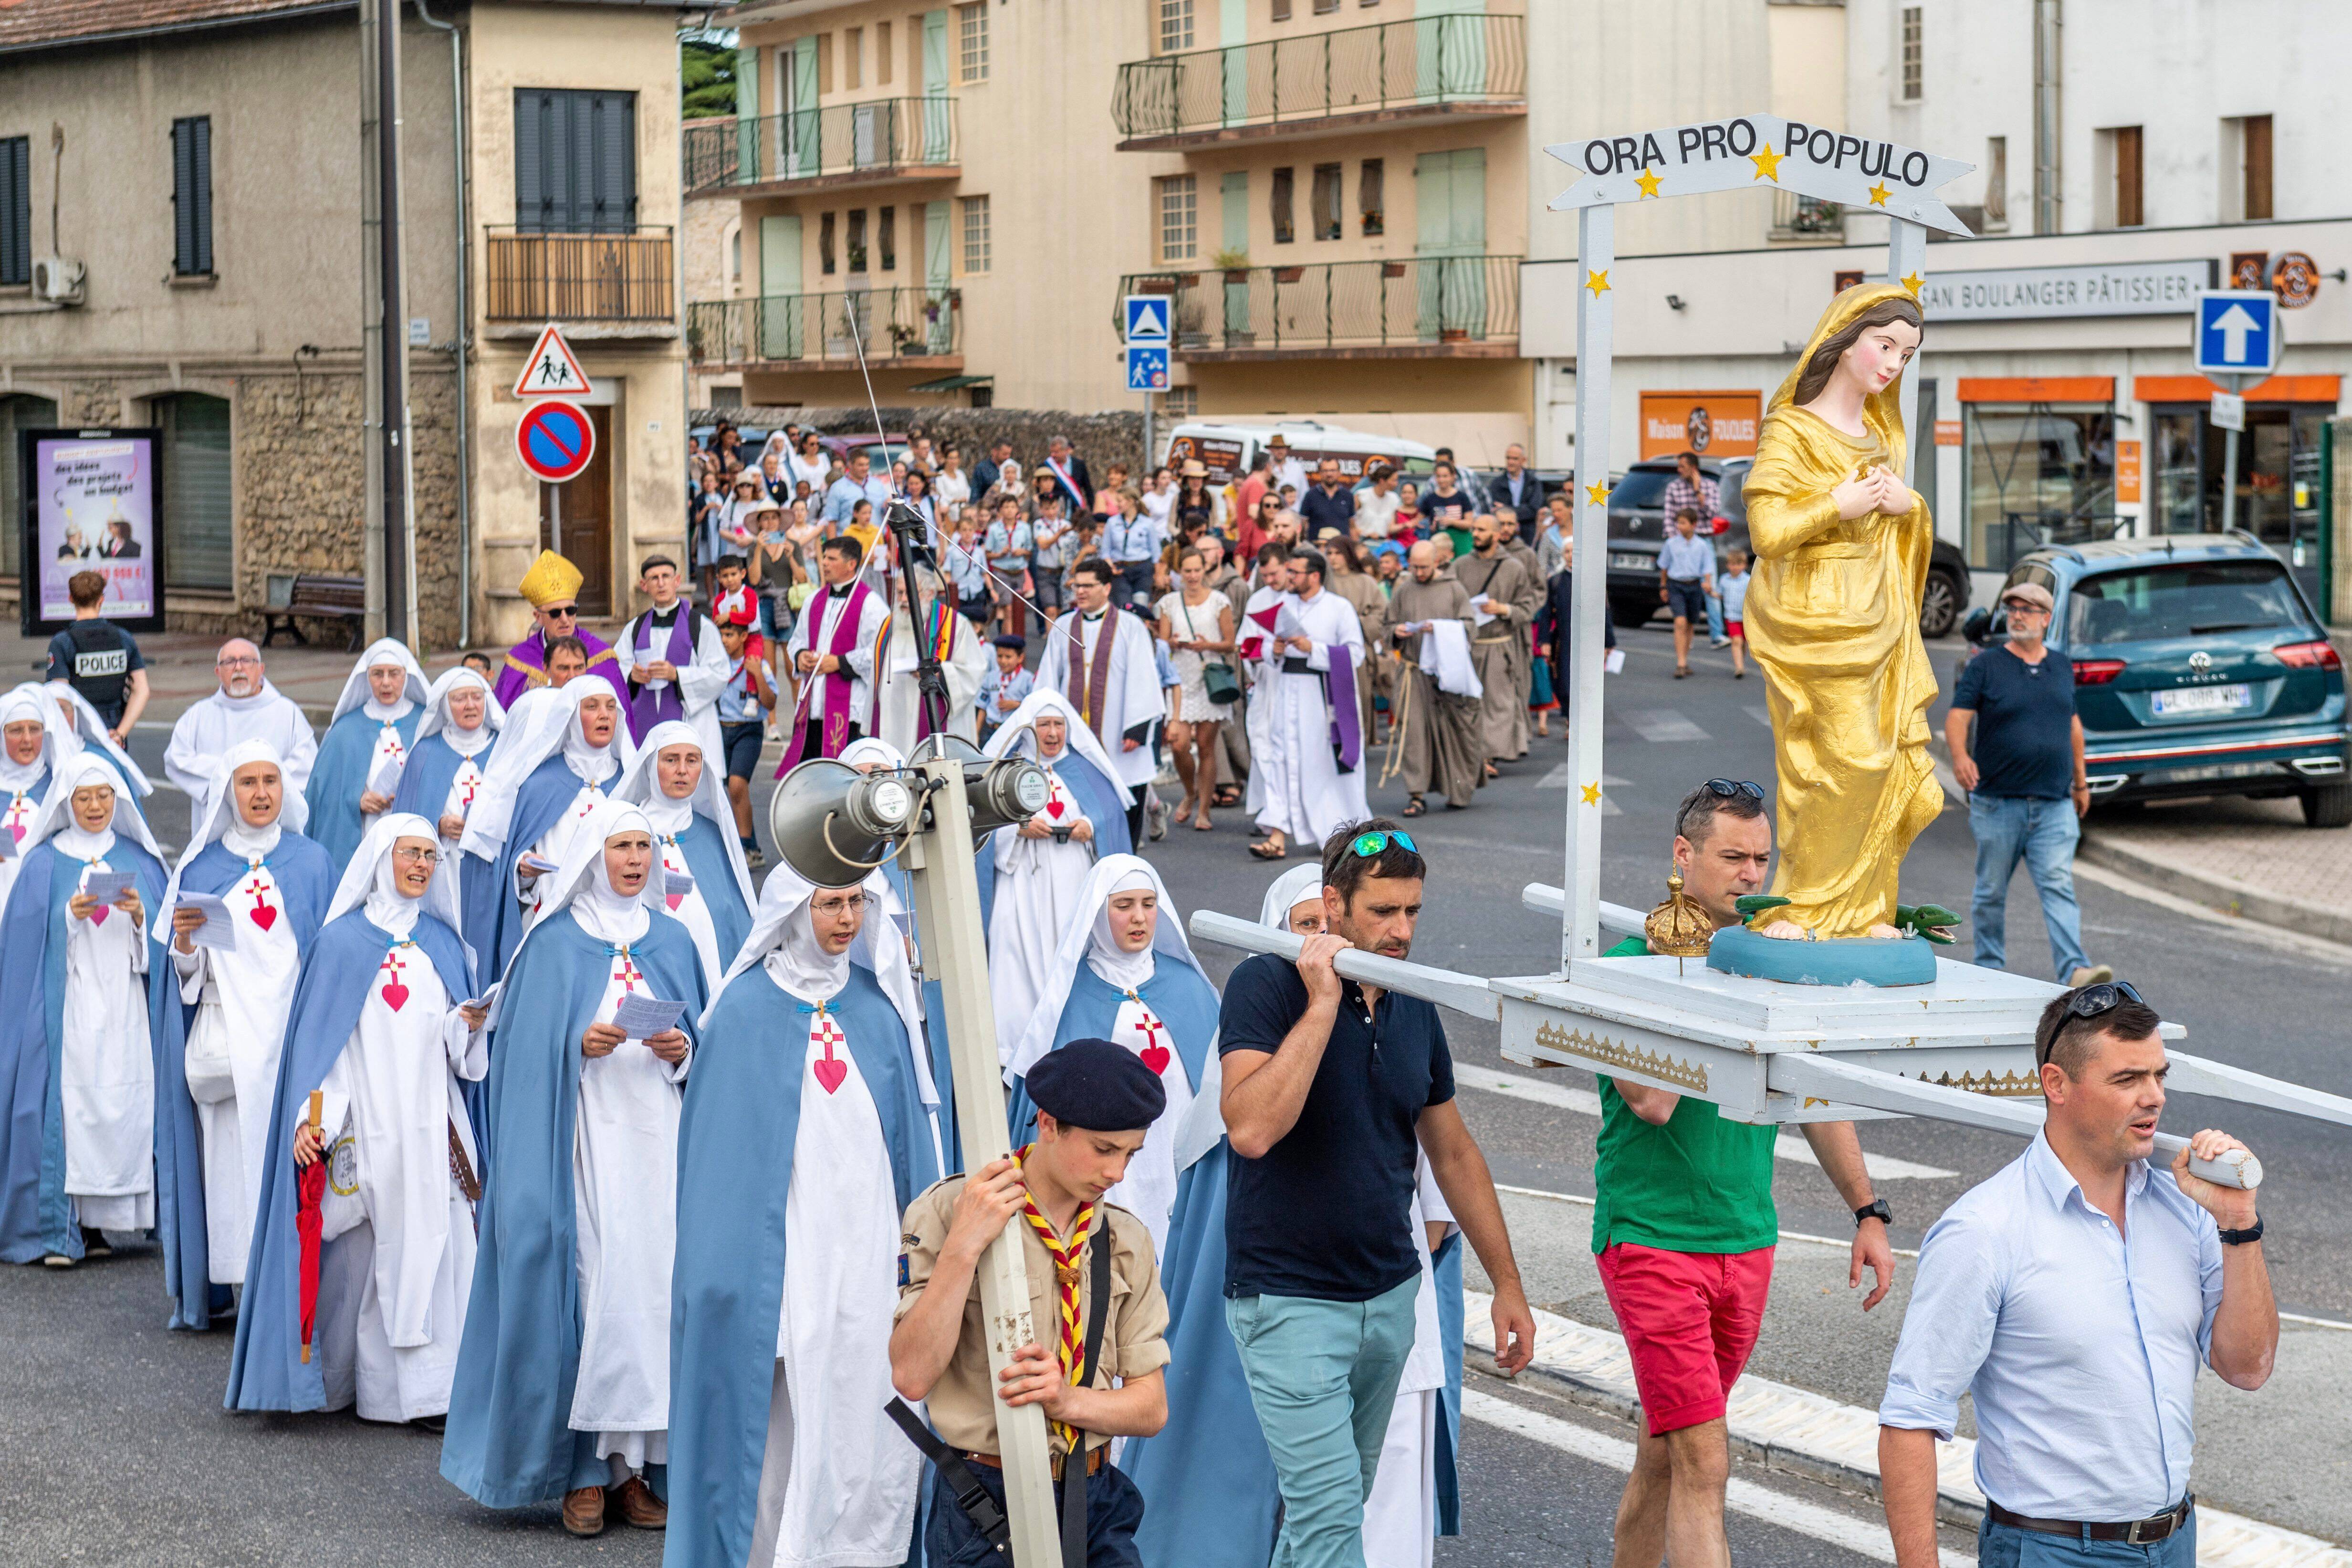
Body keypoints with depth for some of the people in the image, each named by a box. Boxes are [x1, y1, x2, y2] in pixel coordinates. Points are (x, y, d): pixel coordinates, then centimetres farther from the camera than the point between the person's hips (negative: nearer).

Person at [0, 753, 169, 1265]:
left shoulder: (138, 859, 12)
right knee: (67, 1105, -10)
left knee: (125, 1107, -3)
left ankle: (95, 1223, 3)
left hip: (125, 1007, 3)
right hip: (66, 1007, -3)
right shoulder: (45, 863, 5)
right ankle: (58, 1229, -9)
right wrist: (70, 915, -16)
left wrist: (140, 915, -10)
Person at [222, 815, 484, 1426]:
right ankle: (334, 1378, 13)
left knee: (435, 1244, -4)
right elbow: (318, 1035, -3)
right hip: (365, 1121, -3)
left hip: (433, 1122, 3)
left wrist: (468, 1025, -7)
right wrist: (310, 1117, -13)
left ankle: (430, 1389, -4)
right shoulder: (343, 941, 2)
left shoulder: (443, 942, 14)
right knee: (357, 1250, -1)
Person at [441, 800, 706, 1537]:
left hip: (658, 1138, 4)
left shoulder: (672, 941, 14)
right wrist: (580, 1046, -17)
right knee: (589, 1282, -9)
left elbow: (704, 1036, 16)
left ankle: (632, 1463, 3)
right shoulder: (556, 942, 3)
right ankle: (585, 1470, -4)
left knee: (653, 1281, -2)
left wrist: (682, 1051, -4)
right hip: (583, 1138, -3)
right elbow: (528, 1047, 0)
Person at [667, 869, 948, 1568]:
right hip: (782, 1242, -3)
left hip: (867, 1239, 3)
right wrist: (724, 1258, -4)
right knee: (788, 1403, -3)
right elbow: (719, 1134, 0)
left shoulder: (879, 1005, 8)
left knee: (871, 1396, -1)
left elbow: (911, 1123, 13)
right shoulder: (748, 1008, -2)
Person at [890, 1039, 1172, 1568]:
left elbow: (1152, 1408, 7)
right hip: (990, 1509, -4)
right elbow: (912, 1376, -15)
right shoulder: (947, 1212, -5)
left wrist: (1068, 1400, -14)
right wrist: (963, 1247, -23)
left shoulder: (1127, 1240, 10)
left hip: (1097, 1506, 4)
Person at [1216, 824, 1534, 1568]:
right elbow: (1250, 1129, -28)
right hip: (1290, 1301, -6)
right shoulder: (1268, 985, -12)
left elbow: (1453, 1152, 17)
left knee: (1337, 1500, 13)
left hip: (1389, 1296, 6)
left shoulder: (1413, 1008, 7)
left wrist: (1507, 1283, 18)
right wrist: (1323, 1003, -24)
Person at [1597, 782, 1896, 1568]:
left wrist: (1868, 1212, 15)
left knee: (1664, 1450, 15)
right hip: (1652, 1238, -5)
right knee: (1703, 1462, -12)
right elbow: (1652, 1101, -23)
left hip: (1747, 1241, 5)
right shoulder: (1631, 966, -11)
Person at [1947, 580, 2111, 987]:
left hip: (2054, 805, 2)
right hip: (1997, 802, -2)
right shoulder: (1985, 666, -1)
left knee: (2059, 886, -9)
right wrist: (1960, 755, -31)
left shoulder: (2062, 667, 12)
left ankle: (2075, 970, -19)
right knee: (1992, 890, 8)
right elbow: (1958, 716, -11)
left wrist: (2081, 781, 25)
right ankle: (1990, 968, 21)